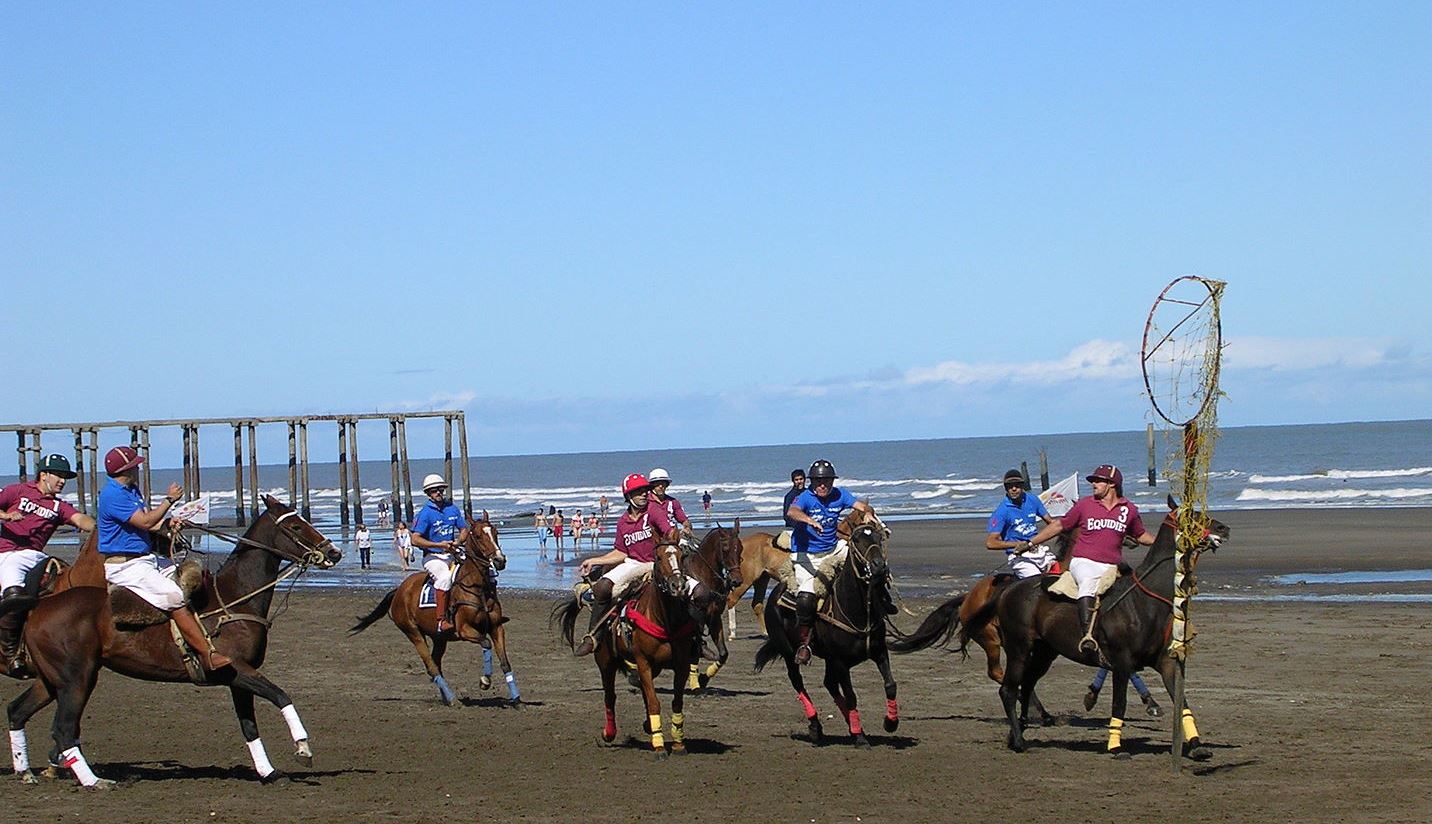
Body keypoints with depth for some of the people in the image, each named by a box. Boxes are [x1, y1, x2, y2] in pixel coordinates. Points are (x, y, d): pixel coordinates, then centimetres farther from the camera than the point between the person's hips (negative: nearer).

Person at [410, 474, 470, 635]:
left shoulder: (452, 508, 9)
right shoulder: (425, 513, -8)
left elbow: (464, 530, 15)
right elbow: (415, 539, -15)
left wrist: (458, 541, -8)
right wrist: (439, 545, -23)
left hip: (451, 554, 6)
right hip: (433, 557, -6)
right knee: (445, 576, -35)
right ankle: (441, 620, -38)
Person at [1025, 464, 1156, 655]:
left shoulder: (1129, 509, 10)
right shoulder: (1085, 505, 7)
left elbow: (1141, 536, 27)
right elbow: (1060, 526, 17)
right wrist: (1030, 543, 16)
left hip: (1112, 567, 3)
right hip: (1084, 562, -3)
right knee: (1089, 581, -35)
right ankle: (1088, 634, -49)